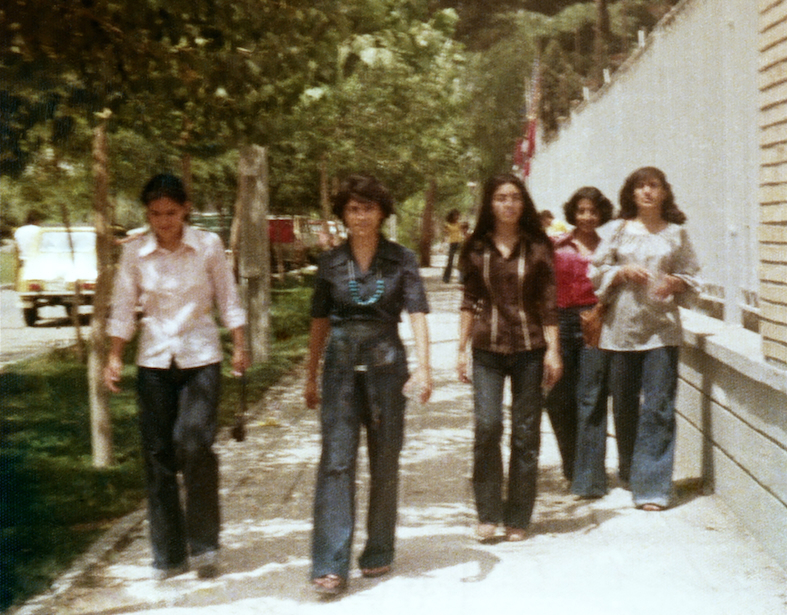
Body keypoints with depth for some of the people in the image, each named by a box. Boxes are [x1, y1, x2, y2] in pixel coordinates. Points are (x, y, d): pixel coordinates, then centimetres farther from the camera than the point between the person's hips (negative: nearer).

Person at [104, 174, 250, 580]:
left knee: (194, 444, -17)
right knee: (158, 454, 2)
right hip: (154, 359, 2)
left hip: (201, 356, -2)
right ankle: (168, 555, 13)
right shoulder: (135, 252, 0)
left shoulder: (208, 245, -2)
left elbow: (228, 299, 5)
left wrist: (239, 347, 3)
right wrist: (114, 358, 2)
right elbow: (123, 309, 6)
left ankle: (204, 545, -1)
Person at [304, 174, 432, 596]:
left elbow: (417, 315, -7)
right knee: (336, 461, -7)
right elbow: (320, 322, 12)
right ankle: (330, 566, -7)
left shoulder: (401, 260, 0)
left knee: (385, 462, 8)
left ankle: (378, 553, 23)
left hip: (385, 363, 0)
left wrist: (423, 367, -19)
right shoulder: (330, 264, 5)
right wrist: (310, 376, 14)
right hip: (341, 365, 1)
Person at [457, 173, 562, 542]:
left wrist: (553, 350, -2)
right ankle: (488, 514, 2)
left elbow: (548, 303, 3)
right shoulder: (477, 249, 6)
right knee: (487, 425, -12)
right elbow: (470, 301, 10)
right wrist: (462, 349, 6)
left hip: (529, 348, 0)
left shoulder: (537, 247, 3)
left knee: (526, 433, 2)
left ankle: (517, 519, 14)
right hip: (487, 348, 0)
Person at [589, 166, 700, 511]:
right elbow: (597, 273, 7)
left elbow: (693, 277, 10)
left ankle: (652, 486, -6)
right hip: (621, 327, 1)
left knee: (658, 408, -8)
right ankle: (630, 472, 29)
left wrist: (673, 282, -11)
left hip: (662, 329, -1)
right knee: (624, 405, 9)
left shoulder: (676, 233, 7)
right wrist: (624, 271, -10)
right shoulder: (617, 230, 7)